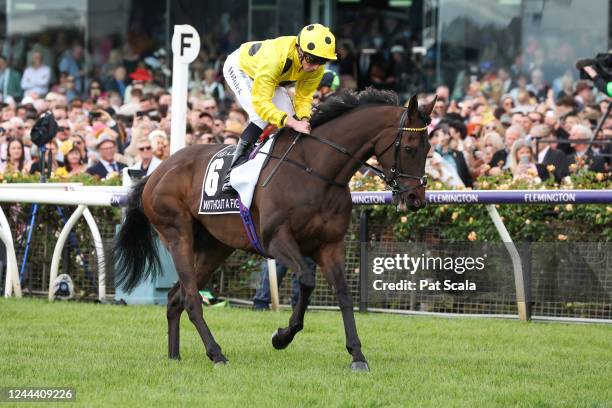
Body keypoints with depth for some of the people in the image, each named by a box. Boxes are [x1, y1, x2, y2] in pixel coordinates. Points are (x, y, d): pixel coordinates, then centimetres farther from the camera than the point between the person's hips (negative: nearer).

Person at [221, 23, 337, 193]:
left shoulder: (316, 67, -26)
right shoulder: (274, 59, -47)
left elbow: (304, 97, -16)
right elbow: (261, 103, -47)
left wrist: (304, 120, -38)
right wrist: (293, 123, -55)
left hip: (273, 77, 7)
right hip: (239, 67, -7)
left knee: (290, 117, -7)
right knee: (261, 117, -27)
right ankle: (234, 170, -24)